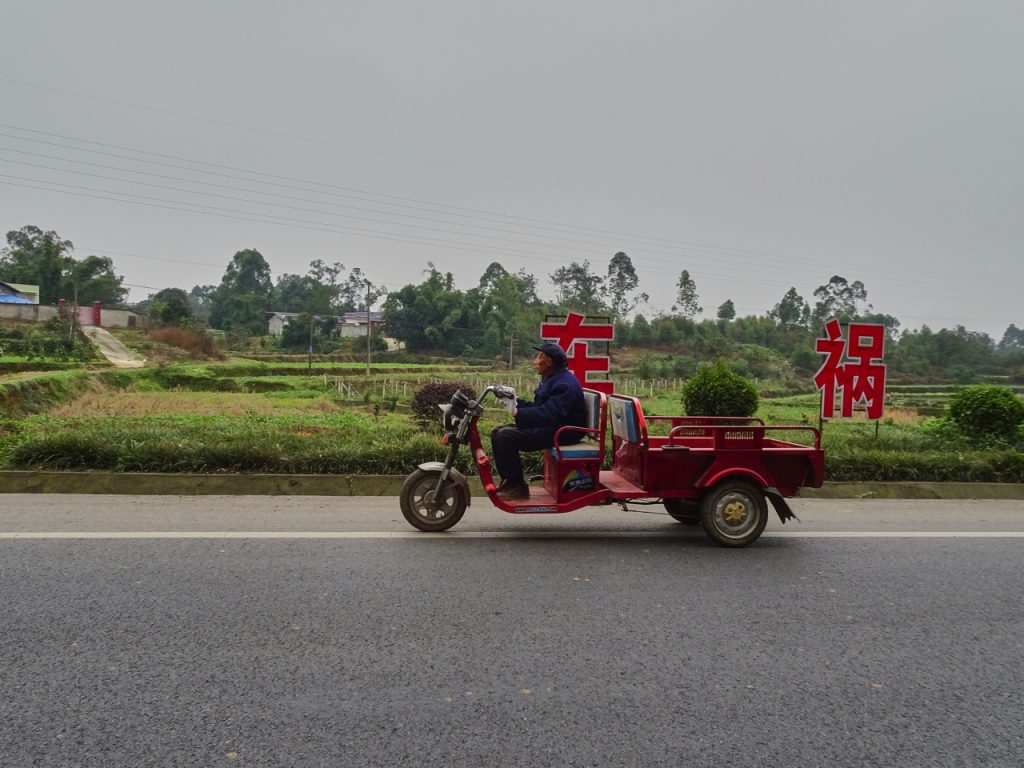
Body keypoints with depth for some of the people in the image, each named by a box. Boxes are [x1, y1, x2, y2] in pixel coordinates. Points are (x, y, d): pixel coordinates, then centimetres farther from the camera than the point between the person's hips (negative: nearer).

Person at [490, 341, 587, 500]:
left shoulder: (564, 384, -18)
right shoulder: (551, 379, 17)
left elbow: (550, 414, -29)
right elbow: (539, 407, 17)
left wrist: (519, 413, -30)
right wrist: (516, 402, 3)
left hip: (562, 431, -11)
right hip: (548, 426, 11)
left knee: (505, 437, -23)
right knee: (497, 432, 4)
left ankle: (517, 487, -13)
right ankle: (508, 481, 8)